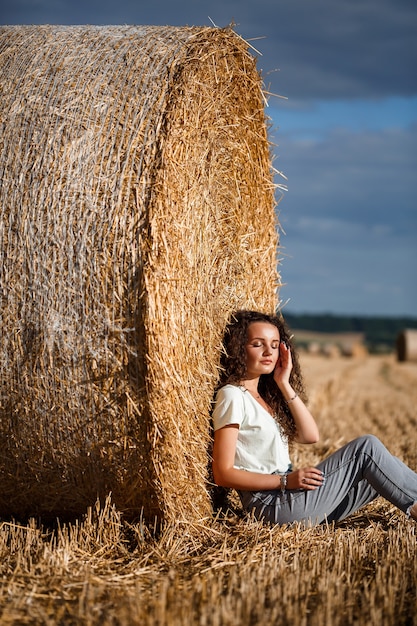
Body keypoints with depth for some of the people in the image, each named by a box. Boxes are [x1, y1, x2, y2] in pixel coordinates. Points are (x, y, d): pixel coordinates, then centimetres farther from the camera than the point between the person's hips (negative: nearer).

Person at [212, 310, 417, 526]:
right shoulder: (232, 396, -10)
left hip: (289, 496, 8)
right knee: (366, 447, -11)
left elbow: (310, 435, 5)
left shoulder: (265, 394, 16)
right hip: (271, 505, -8)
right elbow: (223, 474, -15)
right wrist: (285, 481, -21)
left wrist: (285, 385, 0)